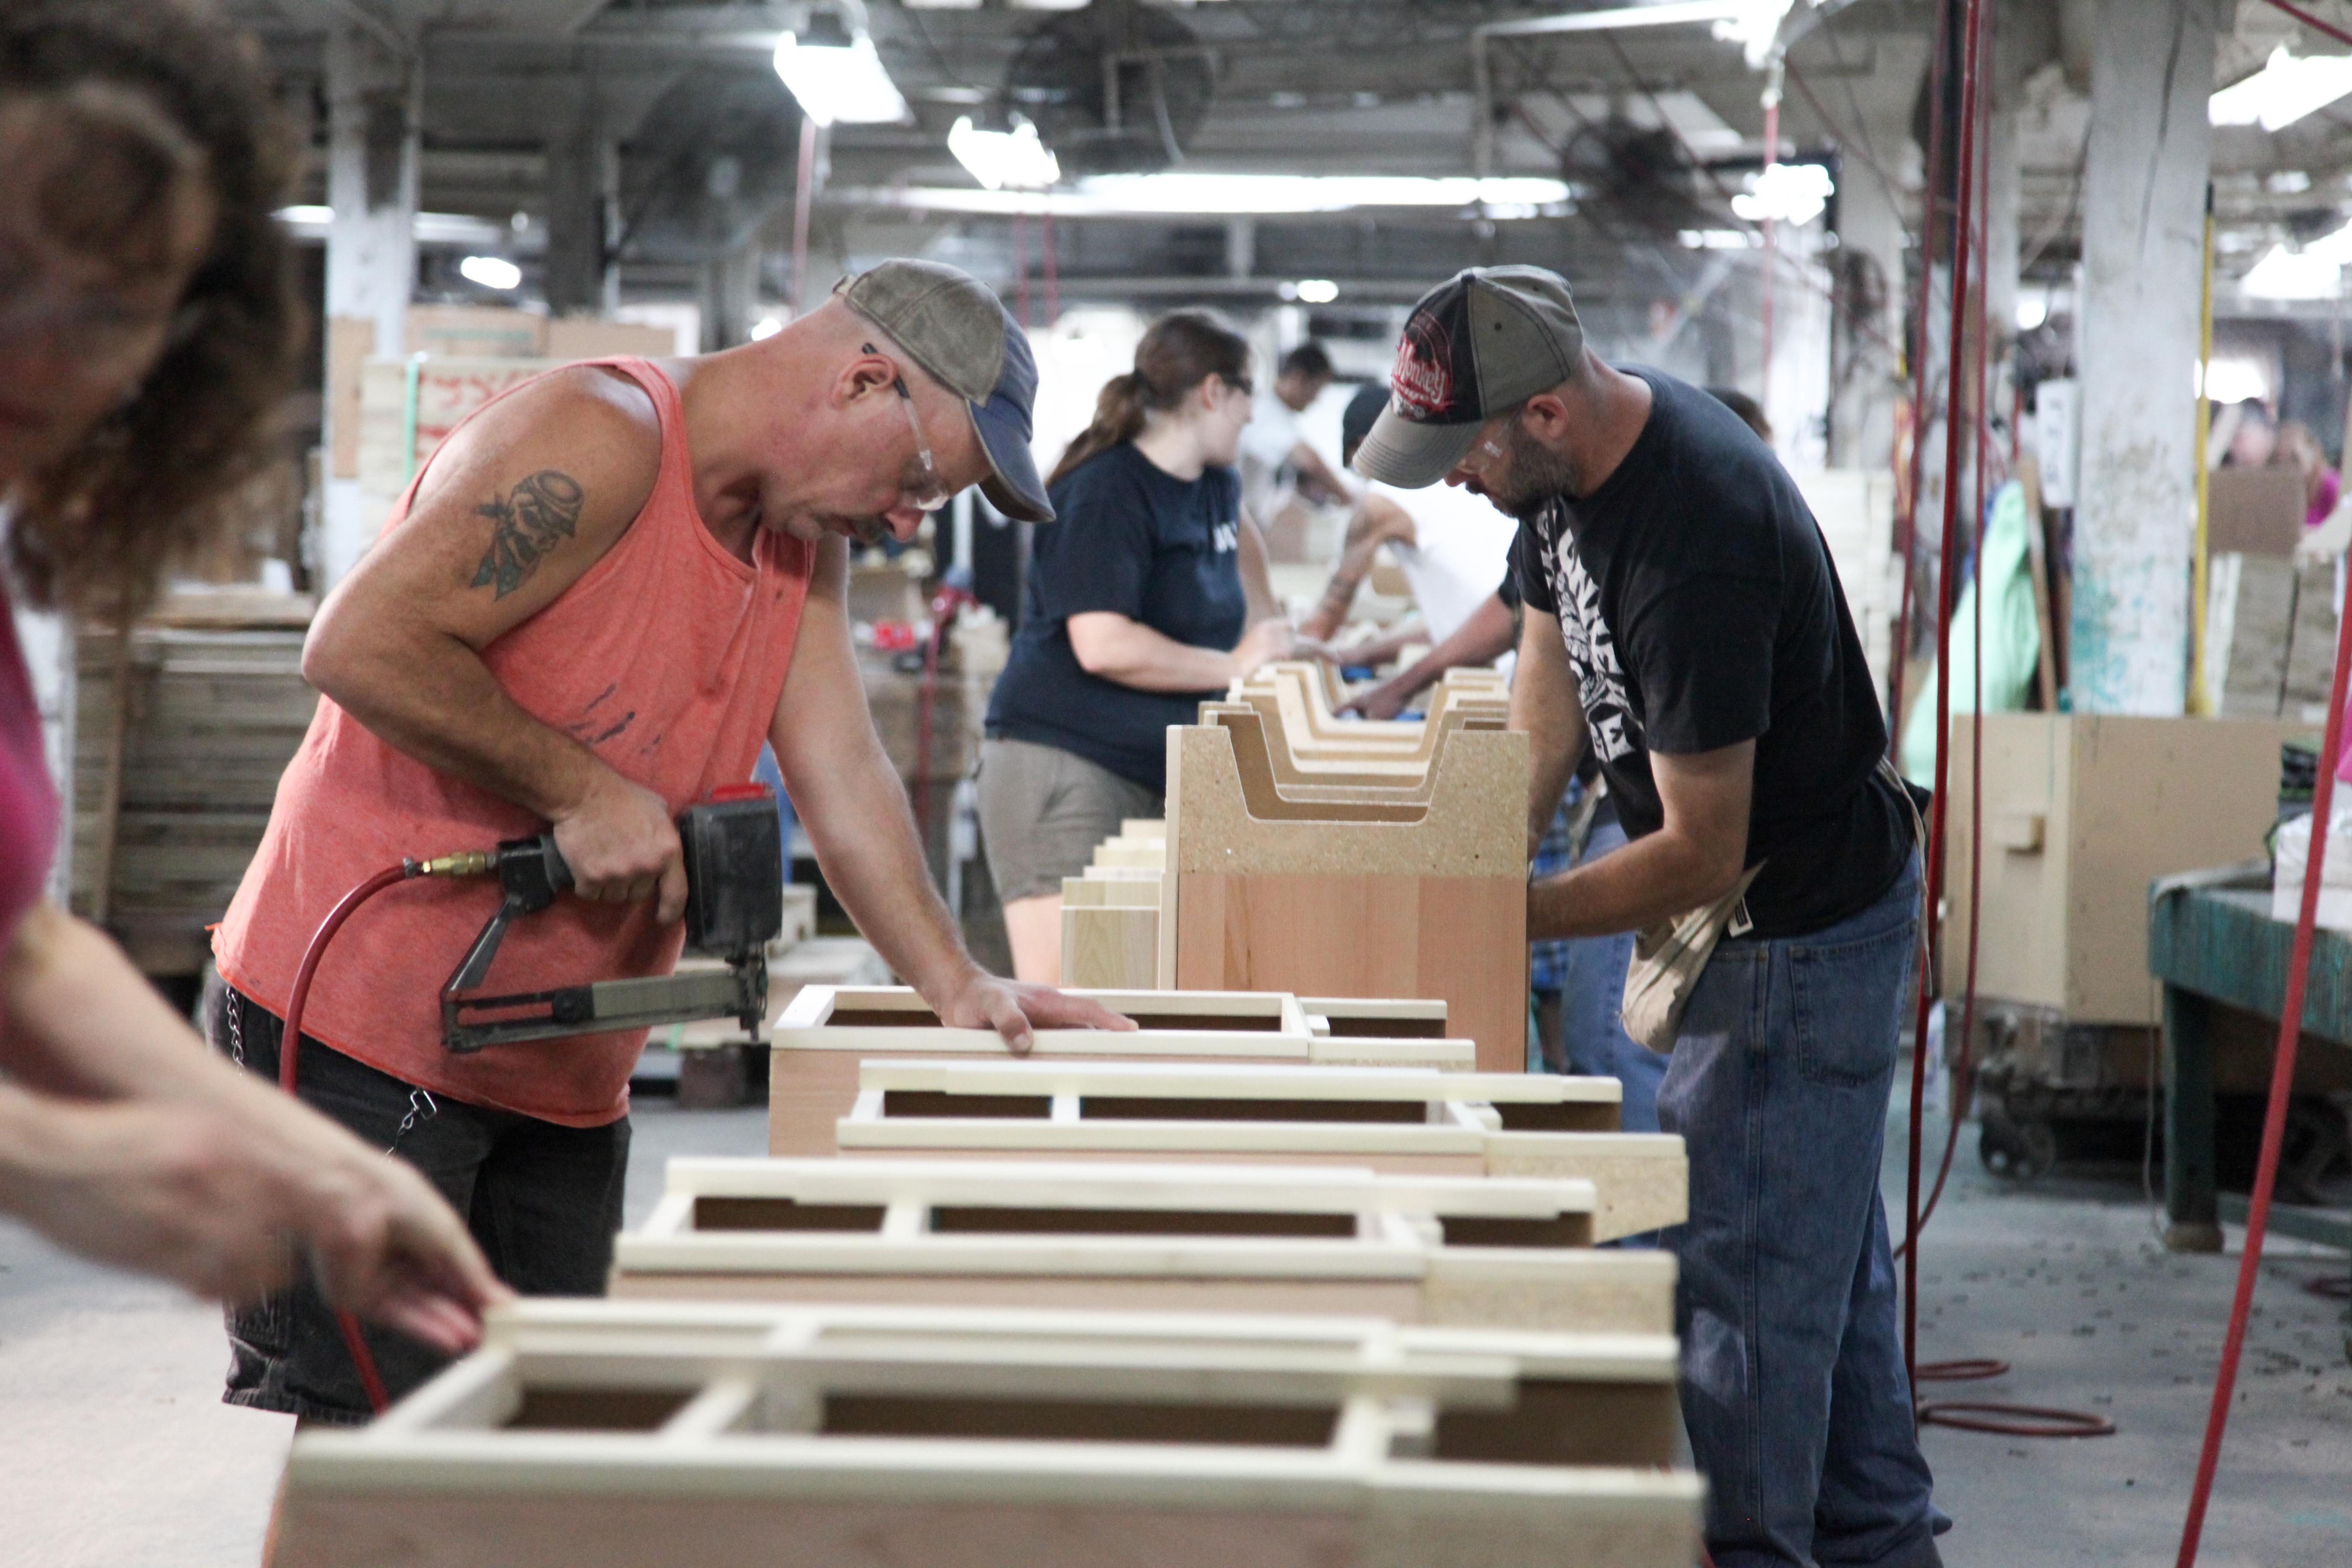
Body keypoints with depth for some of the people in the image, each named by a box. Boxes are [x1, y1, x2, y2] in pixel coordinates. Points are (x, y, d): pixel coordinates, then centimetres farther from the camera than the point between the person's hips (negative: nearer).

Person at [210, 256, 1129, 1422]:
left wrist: (956, 986, -5)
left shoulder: (807, 539, 11)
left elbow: (842, 775, 6)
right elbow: (358, 645, -24)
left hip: (559, 1082, 9)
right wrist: (583, 792, -20)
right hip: (364, 1029, -8)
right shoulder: (596, 442, -18)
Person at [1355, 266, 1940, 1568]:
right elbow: (1551, 689, 7)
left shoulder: (1695, 544, -33)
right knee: (1826, 1247, 18)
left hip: (1795, 927, -10)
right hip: (1748, 910, 10)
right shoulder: (1572, 463, -3)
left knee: (1748, 1263, -4)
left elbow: (1701, 854, -27)